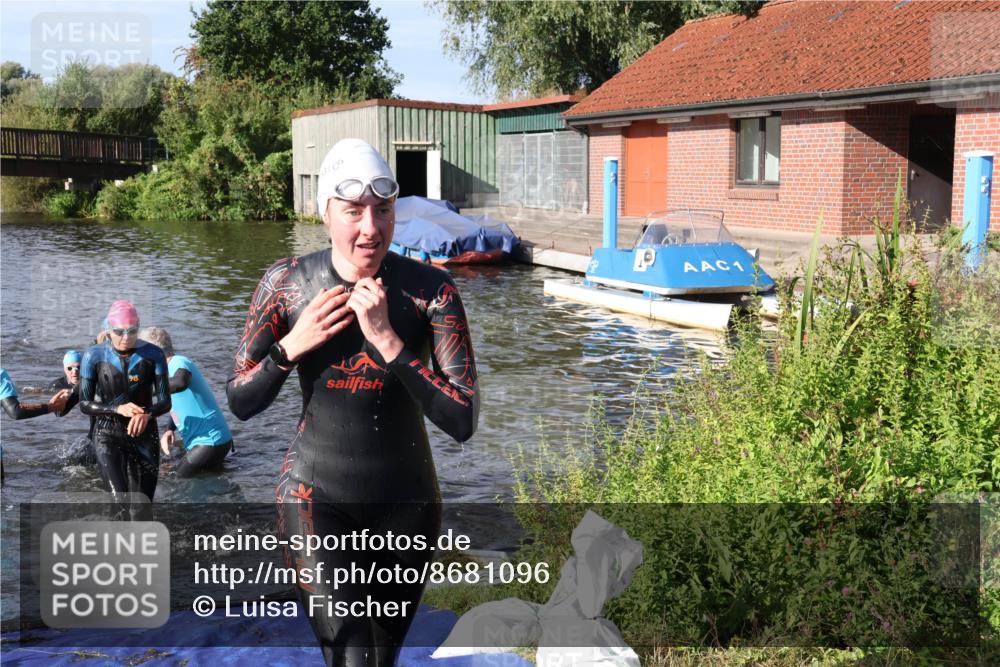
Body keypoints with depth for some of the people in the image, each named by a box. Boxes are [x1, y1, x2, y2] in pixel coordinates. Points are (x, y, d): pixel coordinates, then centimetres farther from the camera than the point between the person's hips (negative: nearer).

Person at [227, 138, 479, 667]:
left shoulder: (430, 290, -14)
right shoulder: (286, 283, -10)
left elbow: (463, 422, -19)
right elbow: (240, 403, 0)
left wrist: (386, 338, -26)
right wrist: (292, 346, -18)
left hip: (405, 502, 1)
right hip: (316, 496, -1)